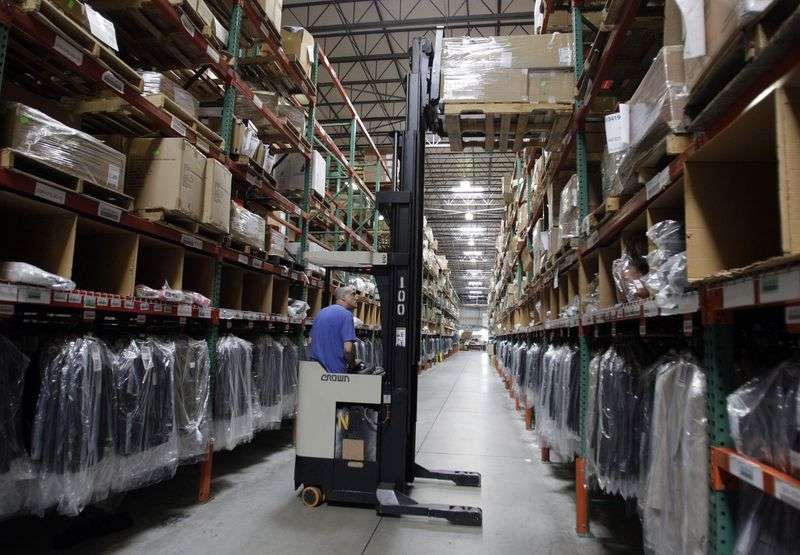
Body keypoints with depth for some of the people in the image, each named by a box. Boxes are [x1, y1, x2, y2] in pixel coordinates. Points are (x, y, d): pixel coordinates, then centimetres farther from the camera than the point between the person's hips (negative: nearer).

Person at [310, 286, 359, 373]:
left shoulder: (320, 313, 12)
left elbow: (311, 340, 18)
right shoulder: (346, 314, -12)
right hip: (335, 370, -7)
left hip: (315, 368, 8)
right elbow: (348, 349, -20)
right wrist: (352, 364, -2)